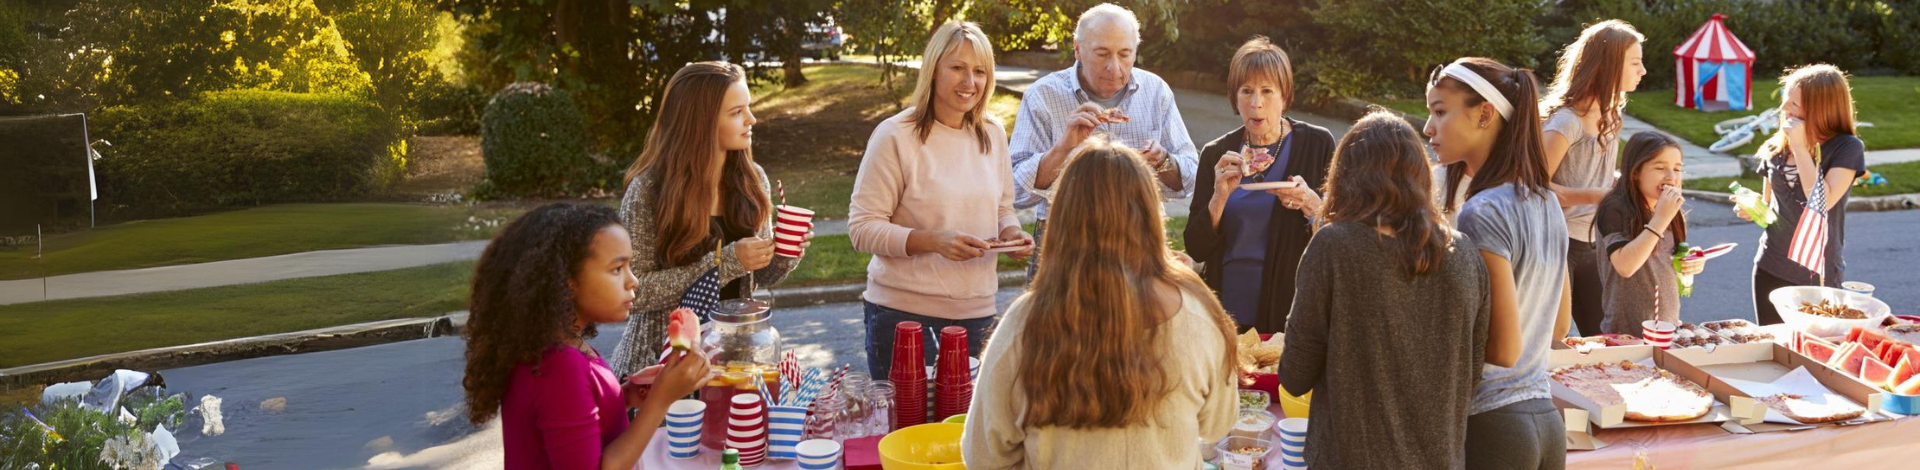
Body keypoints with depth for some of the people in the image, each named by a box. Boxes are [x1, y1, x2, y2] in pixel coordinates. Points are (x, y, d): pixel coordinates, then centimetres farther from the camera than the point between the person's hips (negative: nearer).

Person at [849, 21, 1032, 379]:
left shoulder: (993, 135, 7)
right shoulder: (895, 136, -9)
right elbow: (862, 229, -11)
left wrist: (1011, 234, -4)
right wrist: (933, 241, -23)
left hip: (977, 312, 5)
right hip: (903, 312, -4)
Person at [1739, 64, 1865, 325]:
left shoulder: (1847, 148, -10)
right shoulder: (1776, 148, 4)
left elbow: (1821, 203, -23)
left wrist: (1800, 147, -20)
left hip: (1818, 275, -4)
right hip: (1771, 271, 4)